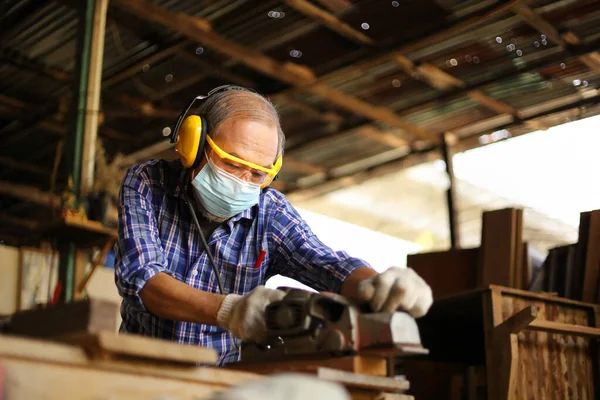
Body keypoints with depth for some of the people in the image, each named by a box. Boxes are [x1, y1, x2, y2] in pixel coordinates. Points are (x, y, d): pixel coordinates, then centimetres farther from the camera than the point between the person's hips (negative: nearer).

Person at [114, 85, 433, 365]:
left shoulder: (269, 212, -5)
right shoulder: (147, 183, -8)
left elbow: (326, 264, -17)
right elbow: (139, 277, -20)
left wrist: (379, 286, -40)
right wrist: (227, 310, -37)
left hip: (225, 378, 1)